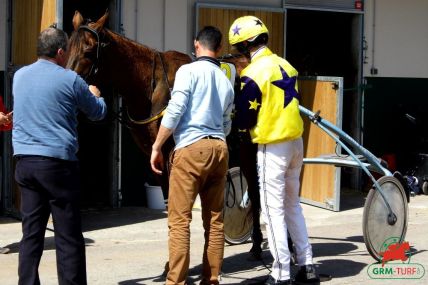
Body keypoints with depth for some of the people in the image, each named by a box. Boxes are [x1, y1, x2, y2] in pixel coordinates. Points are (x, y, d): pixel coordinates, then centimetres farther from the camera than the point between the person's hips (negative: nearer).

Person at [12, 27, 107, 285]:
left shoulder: (19, 76, 9)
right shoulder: (70, 79, -7)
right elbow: (98, 113, 7)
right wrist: (95, 95, 29)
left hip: (25, 163, 6)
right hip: (58, 162, -6)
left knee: (31, 233, 10)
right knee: (68, 236, -1)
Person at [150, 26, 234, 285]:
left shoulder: (188, 71, -2)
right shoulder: (226, 81, 16)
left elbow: (175, 111, -11)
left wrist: (157, 147, -6)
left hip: (191, 149, -6)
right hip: (219, 149, 6)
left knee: (179, 220, -5)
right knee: (215, 220, 9)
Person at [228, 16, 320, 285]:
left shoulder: (253, 73, -16)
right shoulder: (286, 65, 6)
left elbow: (245, 119, -10)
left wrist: (241, 123, 10)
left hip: (273, 147, -7)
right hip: (296, 141, 7)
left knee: (274, 210, 1)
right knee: (293, 205, 17)